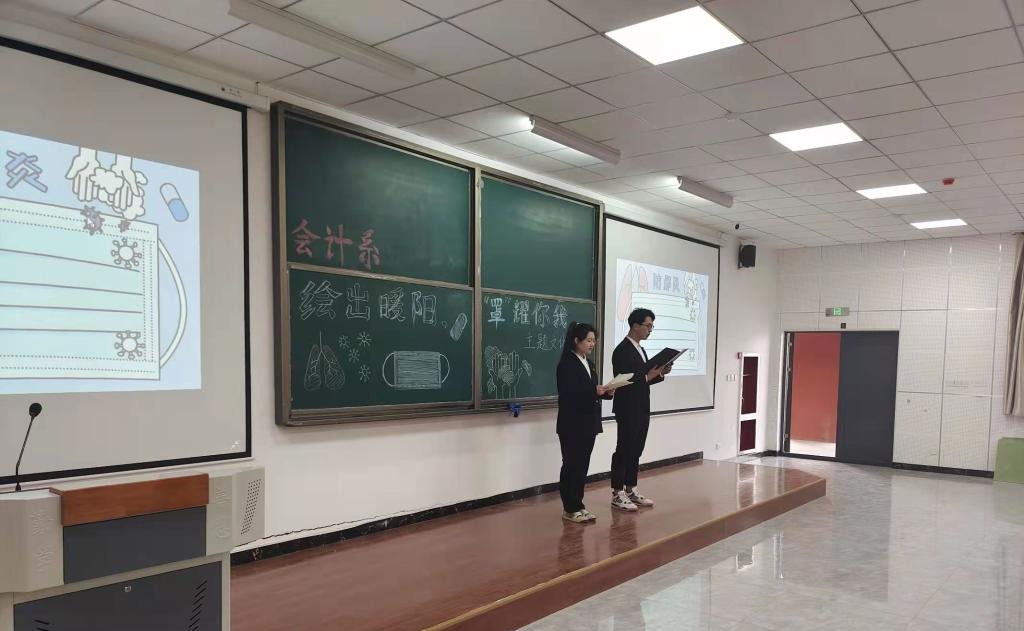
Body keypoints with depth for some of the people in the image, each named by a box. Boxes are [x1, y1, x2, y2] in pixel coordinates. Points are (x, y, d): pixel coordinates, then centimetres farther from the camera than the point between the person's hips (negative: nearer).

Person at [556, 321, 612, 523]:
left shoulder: (588, 363, 15)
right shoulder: (566, 364, -11)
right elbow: (568, 394, -19)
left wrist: (606, 392, -2)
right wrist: (594, 392, -26)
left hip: (588, 423, 8)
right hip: (572, 424, -8)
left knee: (583, 465, 11)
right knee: (571, 465, -1)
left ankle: (577, 505, 19)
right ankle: (570, 509, 7)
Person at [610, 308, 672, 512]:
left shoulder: (640, 350, 15)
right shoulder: (622, 350, -15)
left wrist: (660, 373, 2)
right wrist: (648, 376, -23)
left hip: (641, 410, 9)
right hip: (628, 411, -9)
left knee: (635, 451, 13)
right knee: (623, 451, -3)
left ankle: (631, 491, 21)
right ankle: (617, 495, 4)